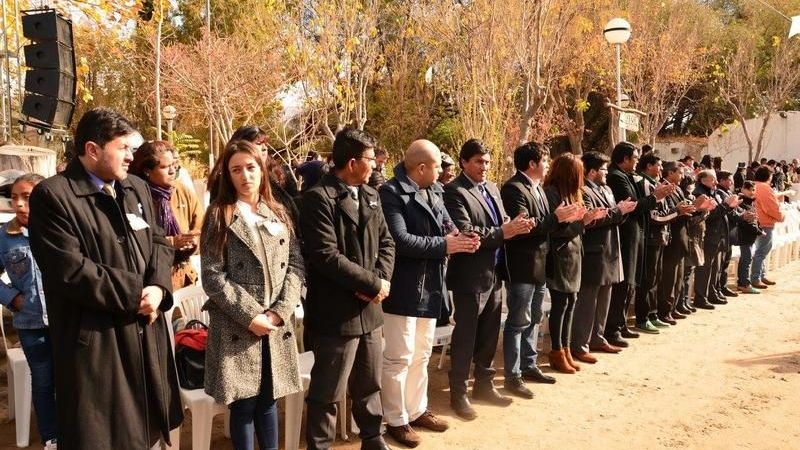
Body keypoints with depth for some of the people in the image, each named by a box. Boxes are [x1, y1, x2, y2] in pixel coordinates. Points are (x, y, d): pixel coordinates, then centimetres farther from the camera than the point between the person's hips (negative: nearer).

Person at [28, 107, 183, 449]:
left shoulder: (137, 188, 11)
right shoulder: (52, 195, -13)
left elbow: (158, 242, 10)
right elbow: (71, 270, -20)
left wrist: (158, 288, -10)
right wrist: (136, 293, -16)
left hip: (146, 332, 7)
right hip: (95, 341, -7)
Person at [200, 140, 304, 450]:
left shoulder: (278, 213, 10)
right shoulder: (218, 216, -2)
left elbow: (296, 264, 4)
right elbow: (212, 276, -9)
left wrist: (280, 310, -9)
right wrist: (250, 315, -15)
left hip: (276, 326, 3)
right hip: (236, 328, -3)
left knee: (268, 400, 14)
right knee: (243, 405, 6)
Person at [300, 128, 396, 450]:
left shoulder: (371, 196, 10)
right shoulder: (318, 198, -15)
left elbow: (386, 242, 10)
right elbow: (326, 256, -23)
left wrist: (381, 279, -10)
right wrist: (373, 284, -16)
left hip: (369, 308, 8)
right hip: (336, 312, -7)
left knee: (369, 384, 22)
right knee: (327, 393, 7)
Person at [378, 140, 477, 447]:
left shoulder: (435, 192, 9)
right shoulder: (391, 193, -16)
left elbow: (446, 227, 12)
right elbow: (400, 240, -25)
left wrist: (460, 238, -11)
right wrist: (444, 245, -19)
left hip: (429, 287, 8)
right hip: (403, 289, -8)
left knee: (421, 355, 19)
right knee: (398, 357, 3)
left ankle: (417, 410, 35)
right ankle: (396, 420, 19)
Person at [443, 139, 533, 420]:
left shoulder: (492, 188, 12)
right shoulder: (454, 192, -13)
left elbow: (501, 223, 14)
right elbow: (465, 235, -22)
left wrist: (516, 226, -8)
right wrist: (503, 232, -25)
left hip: (494, 273, 8)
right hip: (470, 276, -8)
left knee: (489, 334, 17)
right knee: (465, 337, 3)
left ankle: (484, 385, 33)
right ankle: (458, 393, 16)